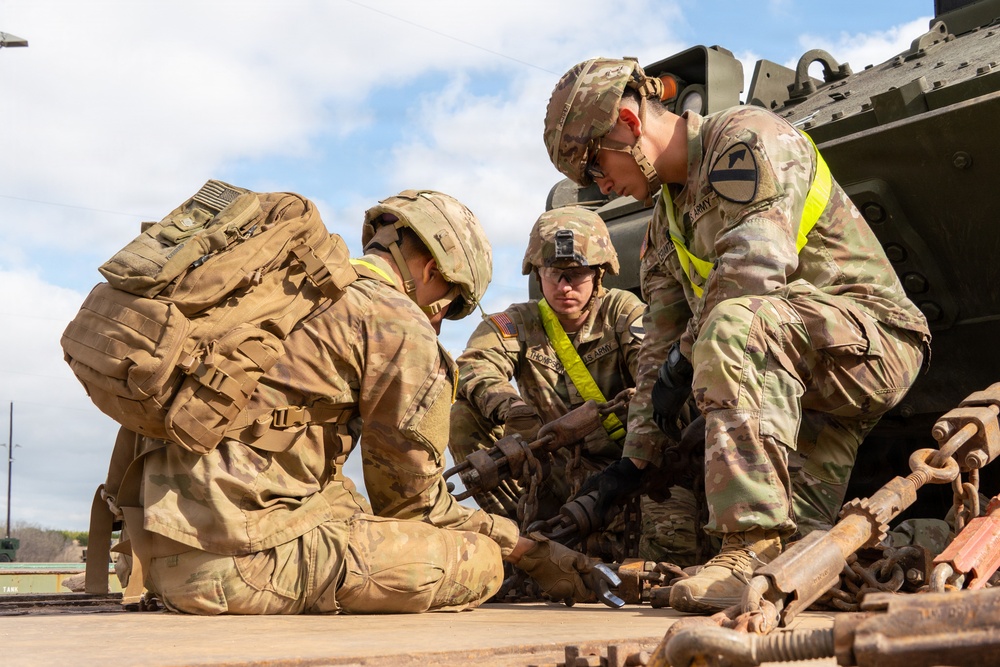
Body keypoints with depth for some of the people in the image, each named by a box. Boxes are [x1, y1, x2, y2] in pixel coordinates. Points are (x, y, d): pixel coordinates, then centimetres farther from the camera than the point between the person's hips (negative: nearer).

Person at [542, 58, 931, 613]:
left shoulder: (747, 137, -9)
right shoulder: (666, 220, 18)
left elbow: (756, 264, -25)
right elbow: (660, 341, 15)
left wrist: (684, 358, -16)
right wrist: (636, 457, 11)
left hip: (873, 336, -9)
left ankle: (753, 544, -40)